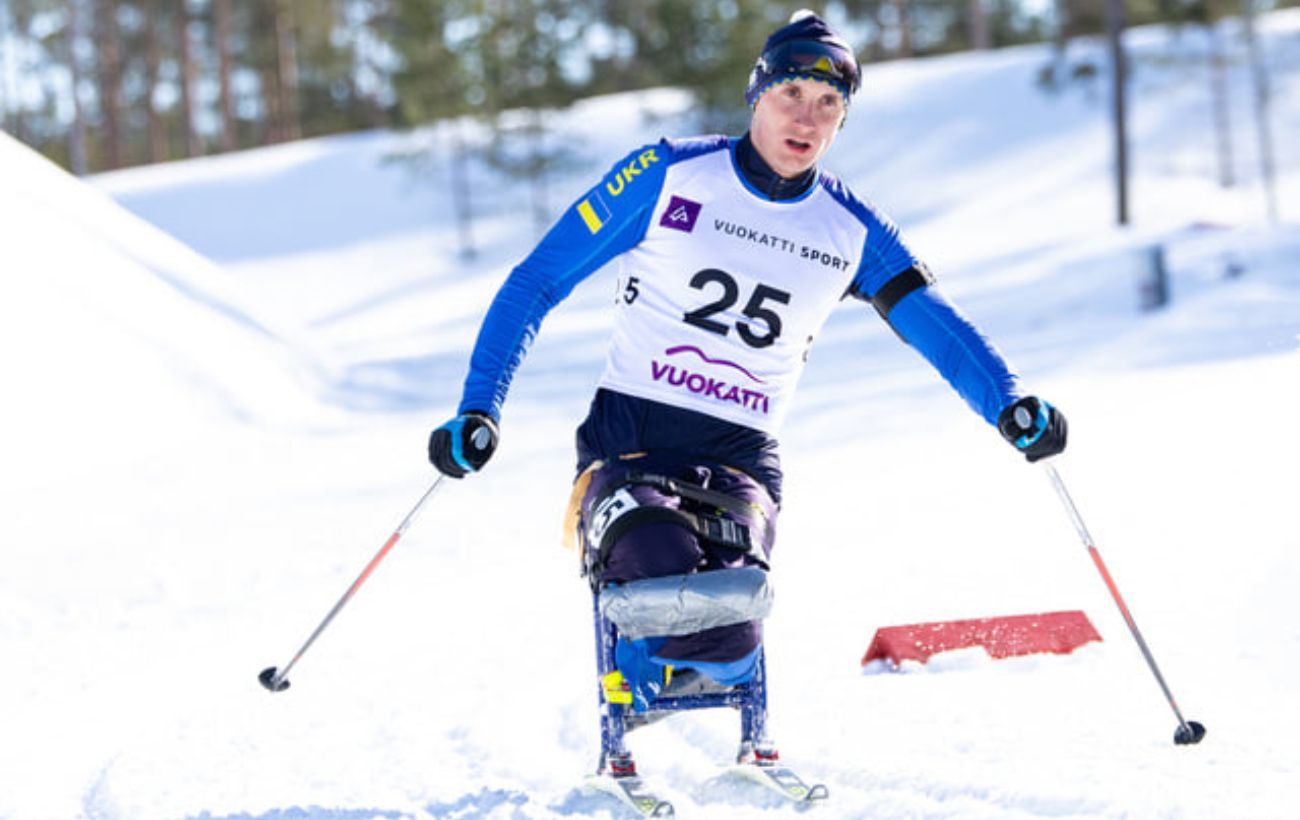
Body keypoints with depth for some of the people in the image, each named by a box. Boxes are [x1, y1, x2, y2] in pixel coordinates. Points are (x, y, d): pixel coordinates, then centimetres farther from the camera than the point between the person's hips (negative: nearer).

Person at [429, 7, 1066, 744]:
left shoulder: (853, 234, 9)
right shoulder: (668, 177, -1)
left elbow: (938, 327, 3)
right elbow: (536, 284, 2)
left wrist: (1009, 407, -18)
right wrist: (480, 411, -7)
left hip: (743, 460, 2)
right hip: (632, 436, -2)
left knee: (727, 648, -25)